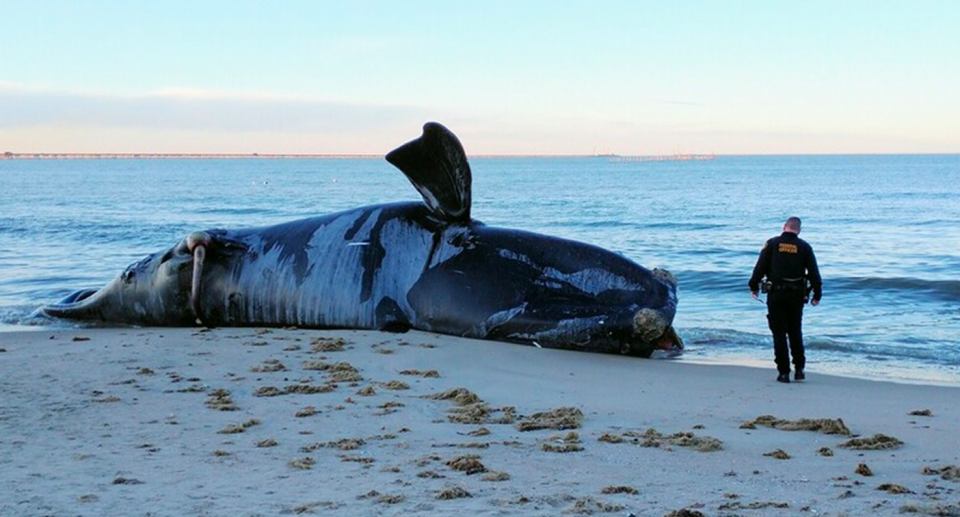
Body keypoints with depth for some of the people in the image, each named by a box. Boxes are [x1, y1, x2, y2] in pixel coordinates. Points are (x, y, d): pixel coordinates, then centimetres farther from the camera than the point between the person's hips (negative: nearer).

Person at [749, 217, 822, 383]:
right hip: (797, 295, 2)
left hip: (776, 294, -2)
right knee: (795, 332, 15)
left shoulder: (772, 244, -2)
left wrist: (754, 286, 10)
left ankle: (784, 372, 0)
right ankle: (799, 369, 11)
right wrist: (817, 294, 8)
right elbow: (814, 273, 1)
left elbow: (760, 267, -2)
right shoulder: (804, 247, 1)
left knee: (779, 333, 2)